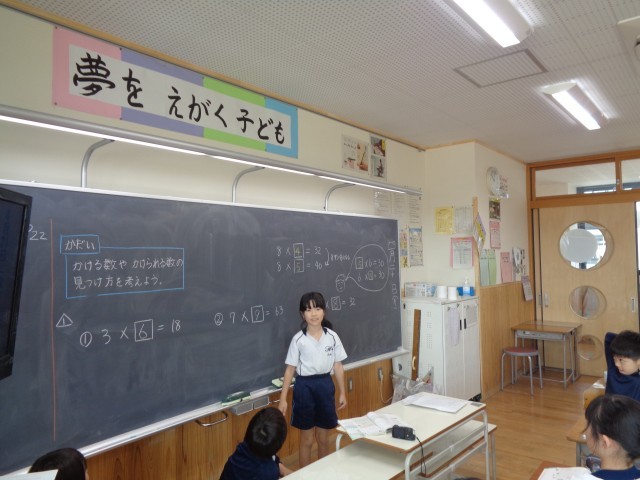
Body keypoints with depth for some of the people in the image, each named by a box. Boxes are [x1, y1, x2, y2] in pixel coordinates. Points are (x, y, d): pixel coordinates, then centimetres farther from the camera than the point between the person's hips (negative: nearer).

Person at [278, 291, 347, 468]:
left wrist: (342, 393, 7)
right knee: (307, 440, 10)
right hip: (305, 387, -2)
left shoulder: (332, 337, -4)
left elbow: (338, 366, 4)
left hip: (325, 385, 2)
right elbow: (290, 369, -5)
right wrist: (283, 399, -6)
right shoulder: (298, 339, -10)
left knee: (323, 439, 16)